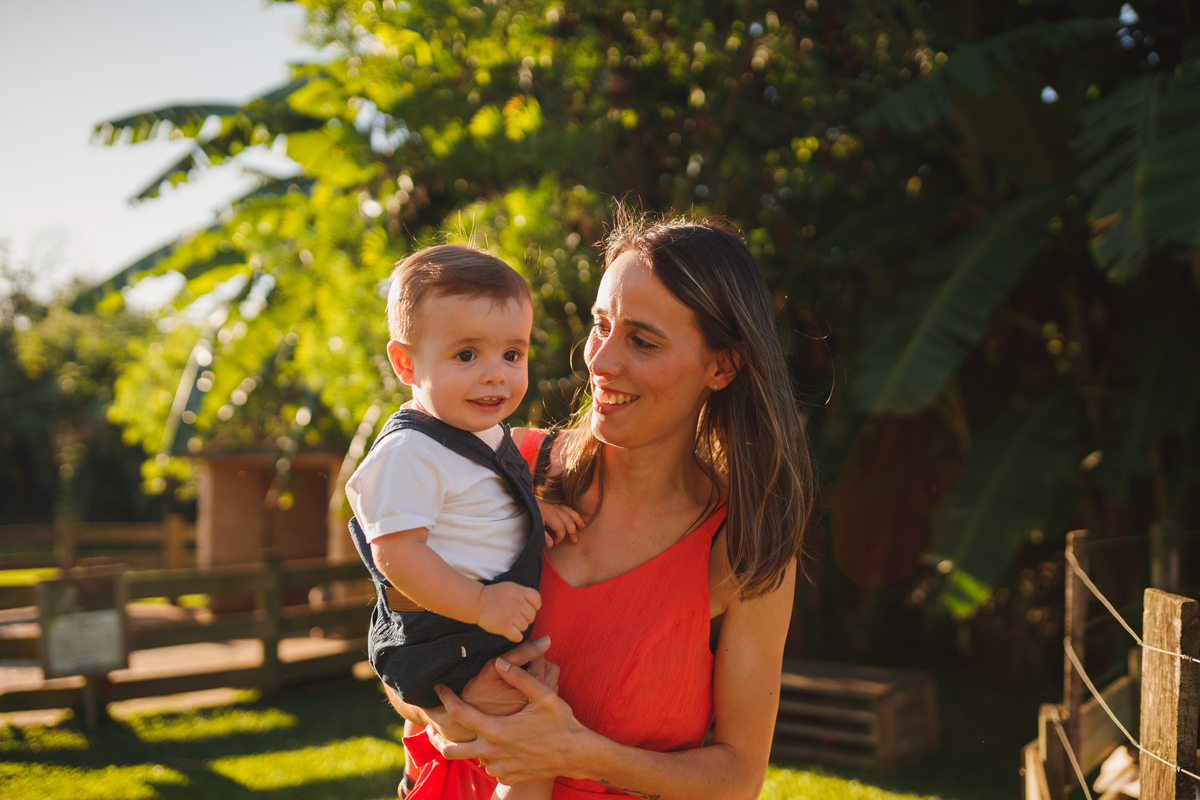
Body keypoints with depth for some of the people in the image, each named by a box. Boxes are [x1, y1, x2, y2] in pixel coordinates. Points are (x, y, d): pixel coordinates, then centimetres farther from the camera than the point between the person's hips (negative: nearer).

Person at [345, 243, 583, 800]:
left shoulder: (485, 432, 7)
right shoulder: (410, 454, -23)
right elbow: (396, 550, -27)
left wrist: (535, 511, 4)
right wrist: (479, 603, -29)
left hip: (497, 623, 10)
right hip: (447, 644, -10)